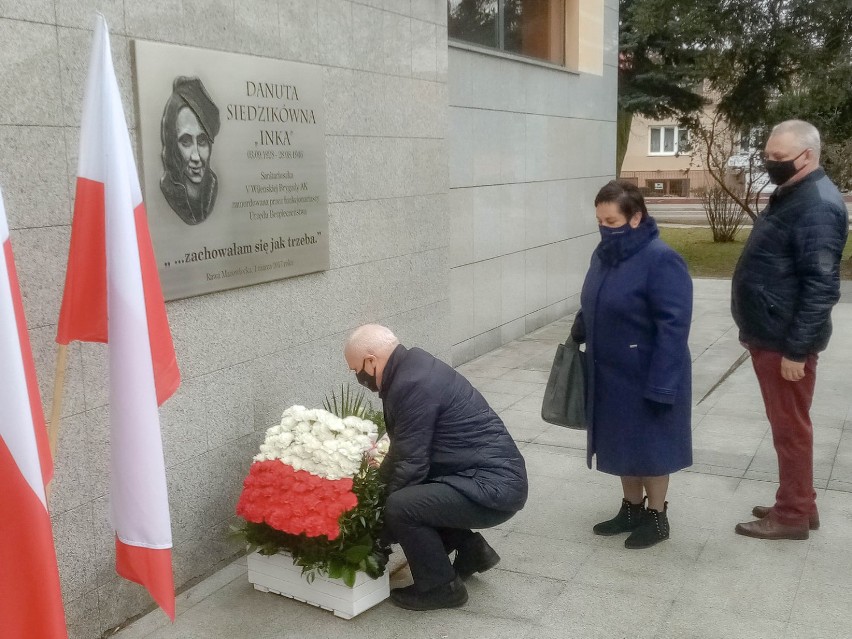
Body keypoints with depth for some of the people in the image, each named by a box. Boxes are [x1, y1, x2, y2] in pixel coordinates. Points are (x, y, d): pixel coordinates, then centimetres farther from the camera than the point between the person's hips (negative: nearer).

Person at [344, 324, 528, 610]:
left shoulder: (413, 385, -21)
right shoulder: (412, 367, 9)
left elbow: (410, 464, -19)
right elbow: (407, 449, 17)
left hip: (493, 486, -10)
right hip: (493, 475, 10)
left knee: (400, 507, -22)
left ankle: (441, 587, 0)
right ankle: (471, 549, 24)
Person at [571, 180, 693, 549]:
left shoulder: (661, 260, -21)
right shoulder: (604, 255, 3)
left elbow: (673, 326, -23)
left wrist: (661, 386, -24)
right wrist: (577, 336, 2)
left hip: (646, 377, -7)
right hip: (610, 374, 8)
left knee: (649, 445, 8)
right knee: (622, 443, 17)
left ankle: (657, 517, 25)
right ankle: (632, 509, 34)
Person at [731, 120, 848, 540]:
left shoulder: (817, 206, -19)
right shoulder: (791, 195, 13)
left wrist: (796, 349, -23)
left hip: (786, 341, -10)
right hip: (770, 334, 10)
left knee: (790, 427, 2)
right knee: (786, 425, 18)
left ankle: (793, 515, 15)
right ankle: (798, 504, 30)